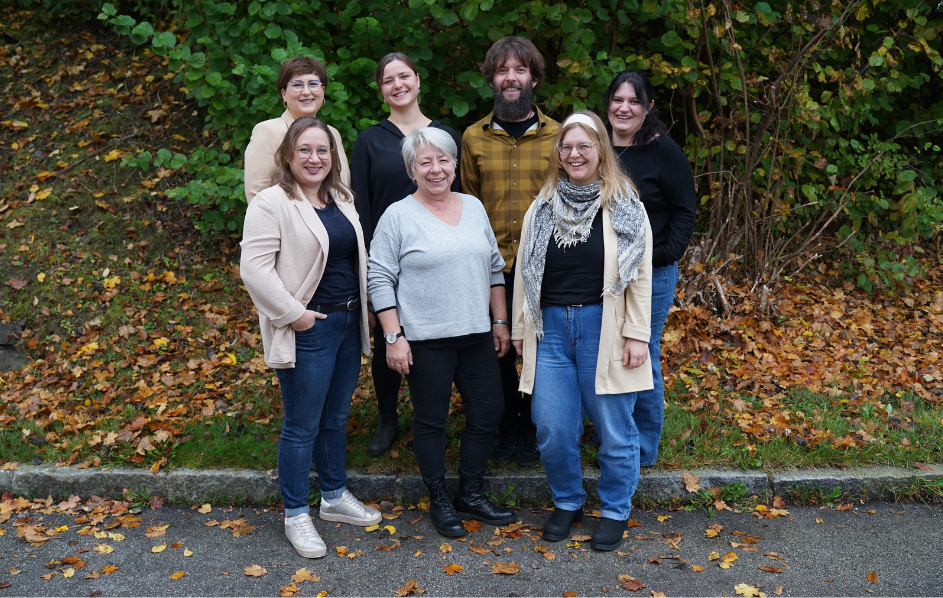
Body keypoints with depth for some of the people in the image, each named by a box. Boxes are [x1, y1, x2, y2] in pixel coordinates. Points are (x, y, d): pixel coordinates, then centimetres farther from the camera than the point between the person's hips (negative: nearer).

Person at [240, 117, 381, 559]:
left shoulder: (342, 199, 11)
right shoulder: (272, 203, -13)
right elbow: (254, 267, -19)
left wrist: (361, 309, 12)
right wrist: (293, 313, -19)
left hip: (348, 323, 8)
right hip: (308, 329, -7)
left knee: (336, 418, 20)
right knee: (302, 427, 3)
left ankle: (334, 498, 36)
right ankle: (295, 515, 20)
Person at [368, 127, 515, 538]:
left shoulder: (474, 207, 10)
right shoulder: (398, 216, -5)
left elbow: (494, 268, 16)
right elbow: (380, 280, -7)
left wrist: (500, 321, 12)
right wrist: (394, 336, -12)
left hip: (477, 335, 5)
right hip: (425, 339, -5)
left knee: (487, 412, 9)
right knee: (430, 420, 7)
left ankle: (471, 494, 26)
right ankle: (439, 501, 24)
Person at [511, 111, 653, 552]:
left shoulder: (625, 206, -1)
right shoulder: (543, 207, 9)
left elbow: (640, 275, -3)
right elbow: (525, 272, 13)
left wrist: (637, 334, -7)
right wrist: (520, 328, 12)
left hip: (604, 329, -3)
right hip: (551, 328, 3)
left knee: (613, 427, 6)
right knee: (552, 429, 5)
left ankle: (615, 511, 26)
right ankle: (567, 503, 29)